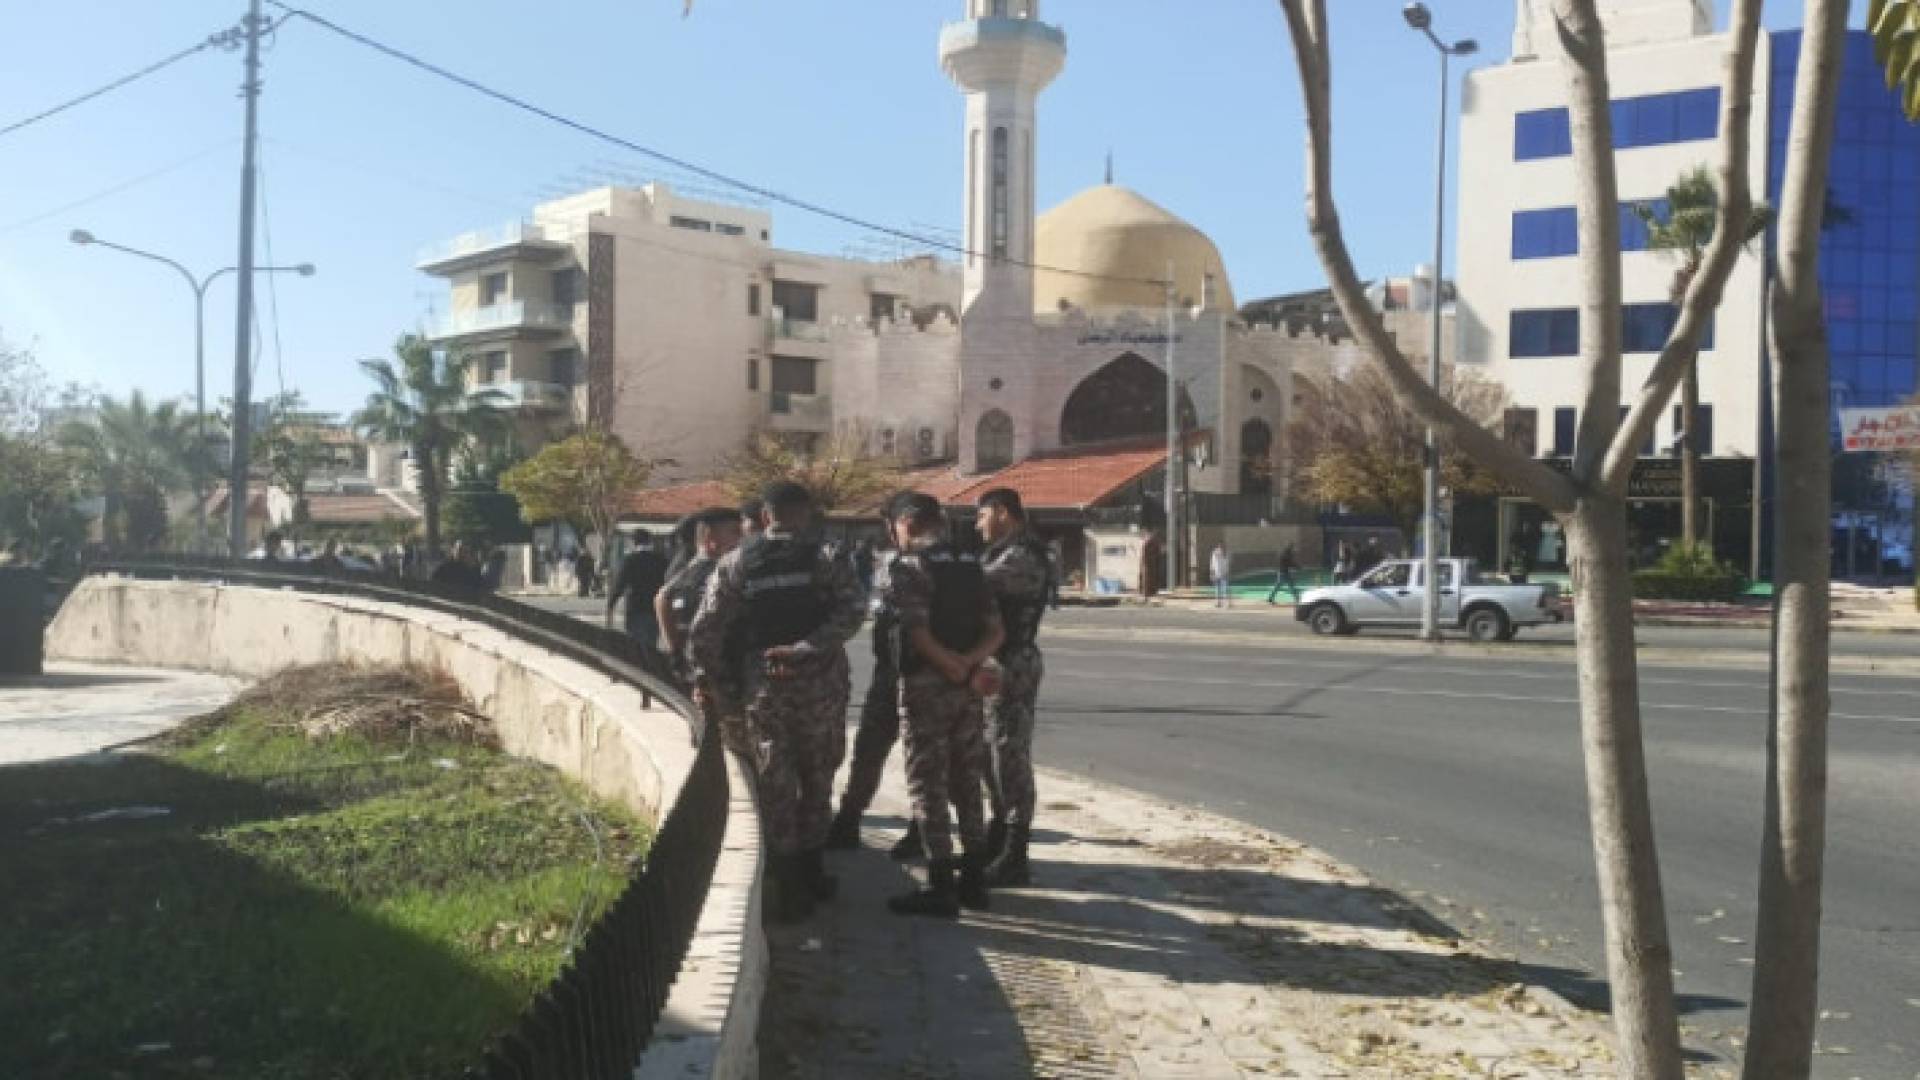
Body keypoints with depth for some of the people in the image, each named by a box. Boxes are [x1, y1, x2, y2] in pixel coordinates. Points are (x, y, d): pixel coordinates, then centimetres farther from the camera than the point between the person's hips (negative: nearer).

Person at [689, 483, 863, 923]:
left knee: (775, 786, 9)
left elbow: (703, 634, -1)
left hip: (764, 689, 1)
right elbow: (852, 611, -17)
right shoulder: (822, 557, 0)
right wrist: (804, 648, -17)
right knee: (816, 781, 16)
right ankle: (811, 870, 27)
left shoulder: (735, 563, 3)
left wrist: (721, 683, 9)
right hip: (820, 685, 0)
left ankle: (789, 888, 9)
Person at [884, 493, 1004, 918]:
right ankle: (974, 879, 21)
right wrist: (970, 664, -9)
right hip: (969, 689, 7)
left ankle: (940, 886, 1)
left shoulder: (909, 567, -9)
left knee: (928, 784, 0)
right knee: (966, 782, 15)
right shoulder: (971, 565, 12)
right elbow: (996, 632, 5)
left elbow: (919, 634, -19)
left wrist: (956, 669, -9)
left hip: (926, 683, -7)